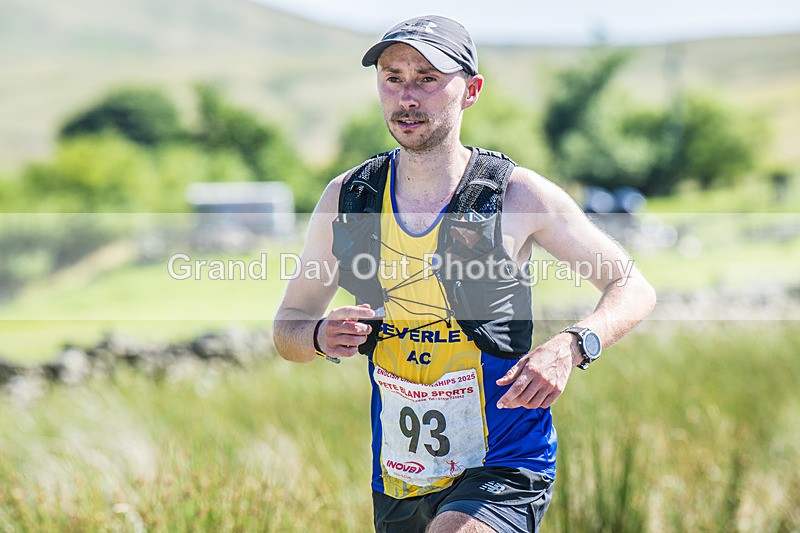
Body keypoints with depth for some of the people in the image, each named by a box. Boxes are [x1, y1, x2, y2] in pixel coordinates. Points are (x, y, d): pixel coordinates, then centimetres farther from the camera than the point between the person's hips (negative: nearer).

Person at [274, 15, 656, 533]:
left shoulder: (519, 194, -8)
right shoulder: (345, 198, 1)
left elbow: (633, 287, 0)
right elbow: (288, 327, 10)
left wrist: (570, 346, -19)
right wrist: (323, 336, -14)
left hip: (503, 471, -4)